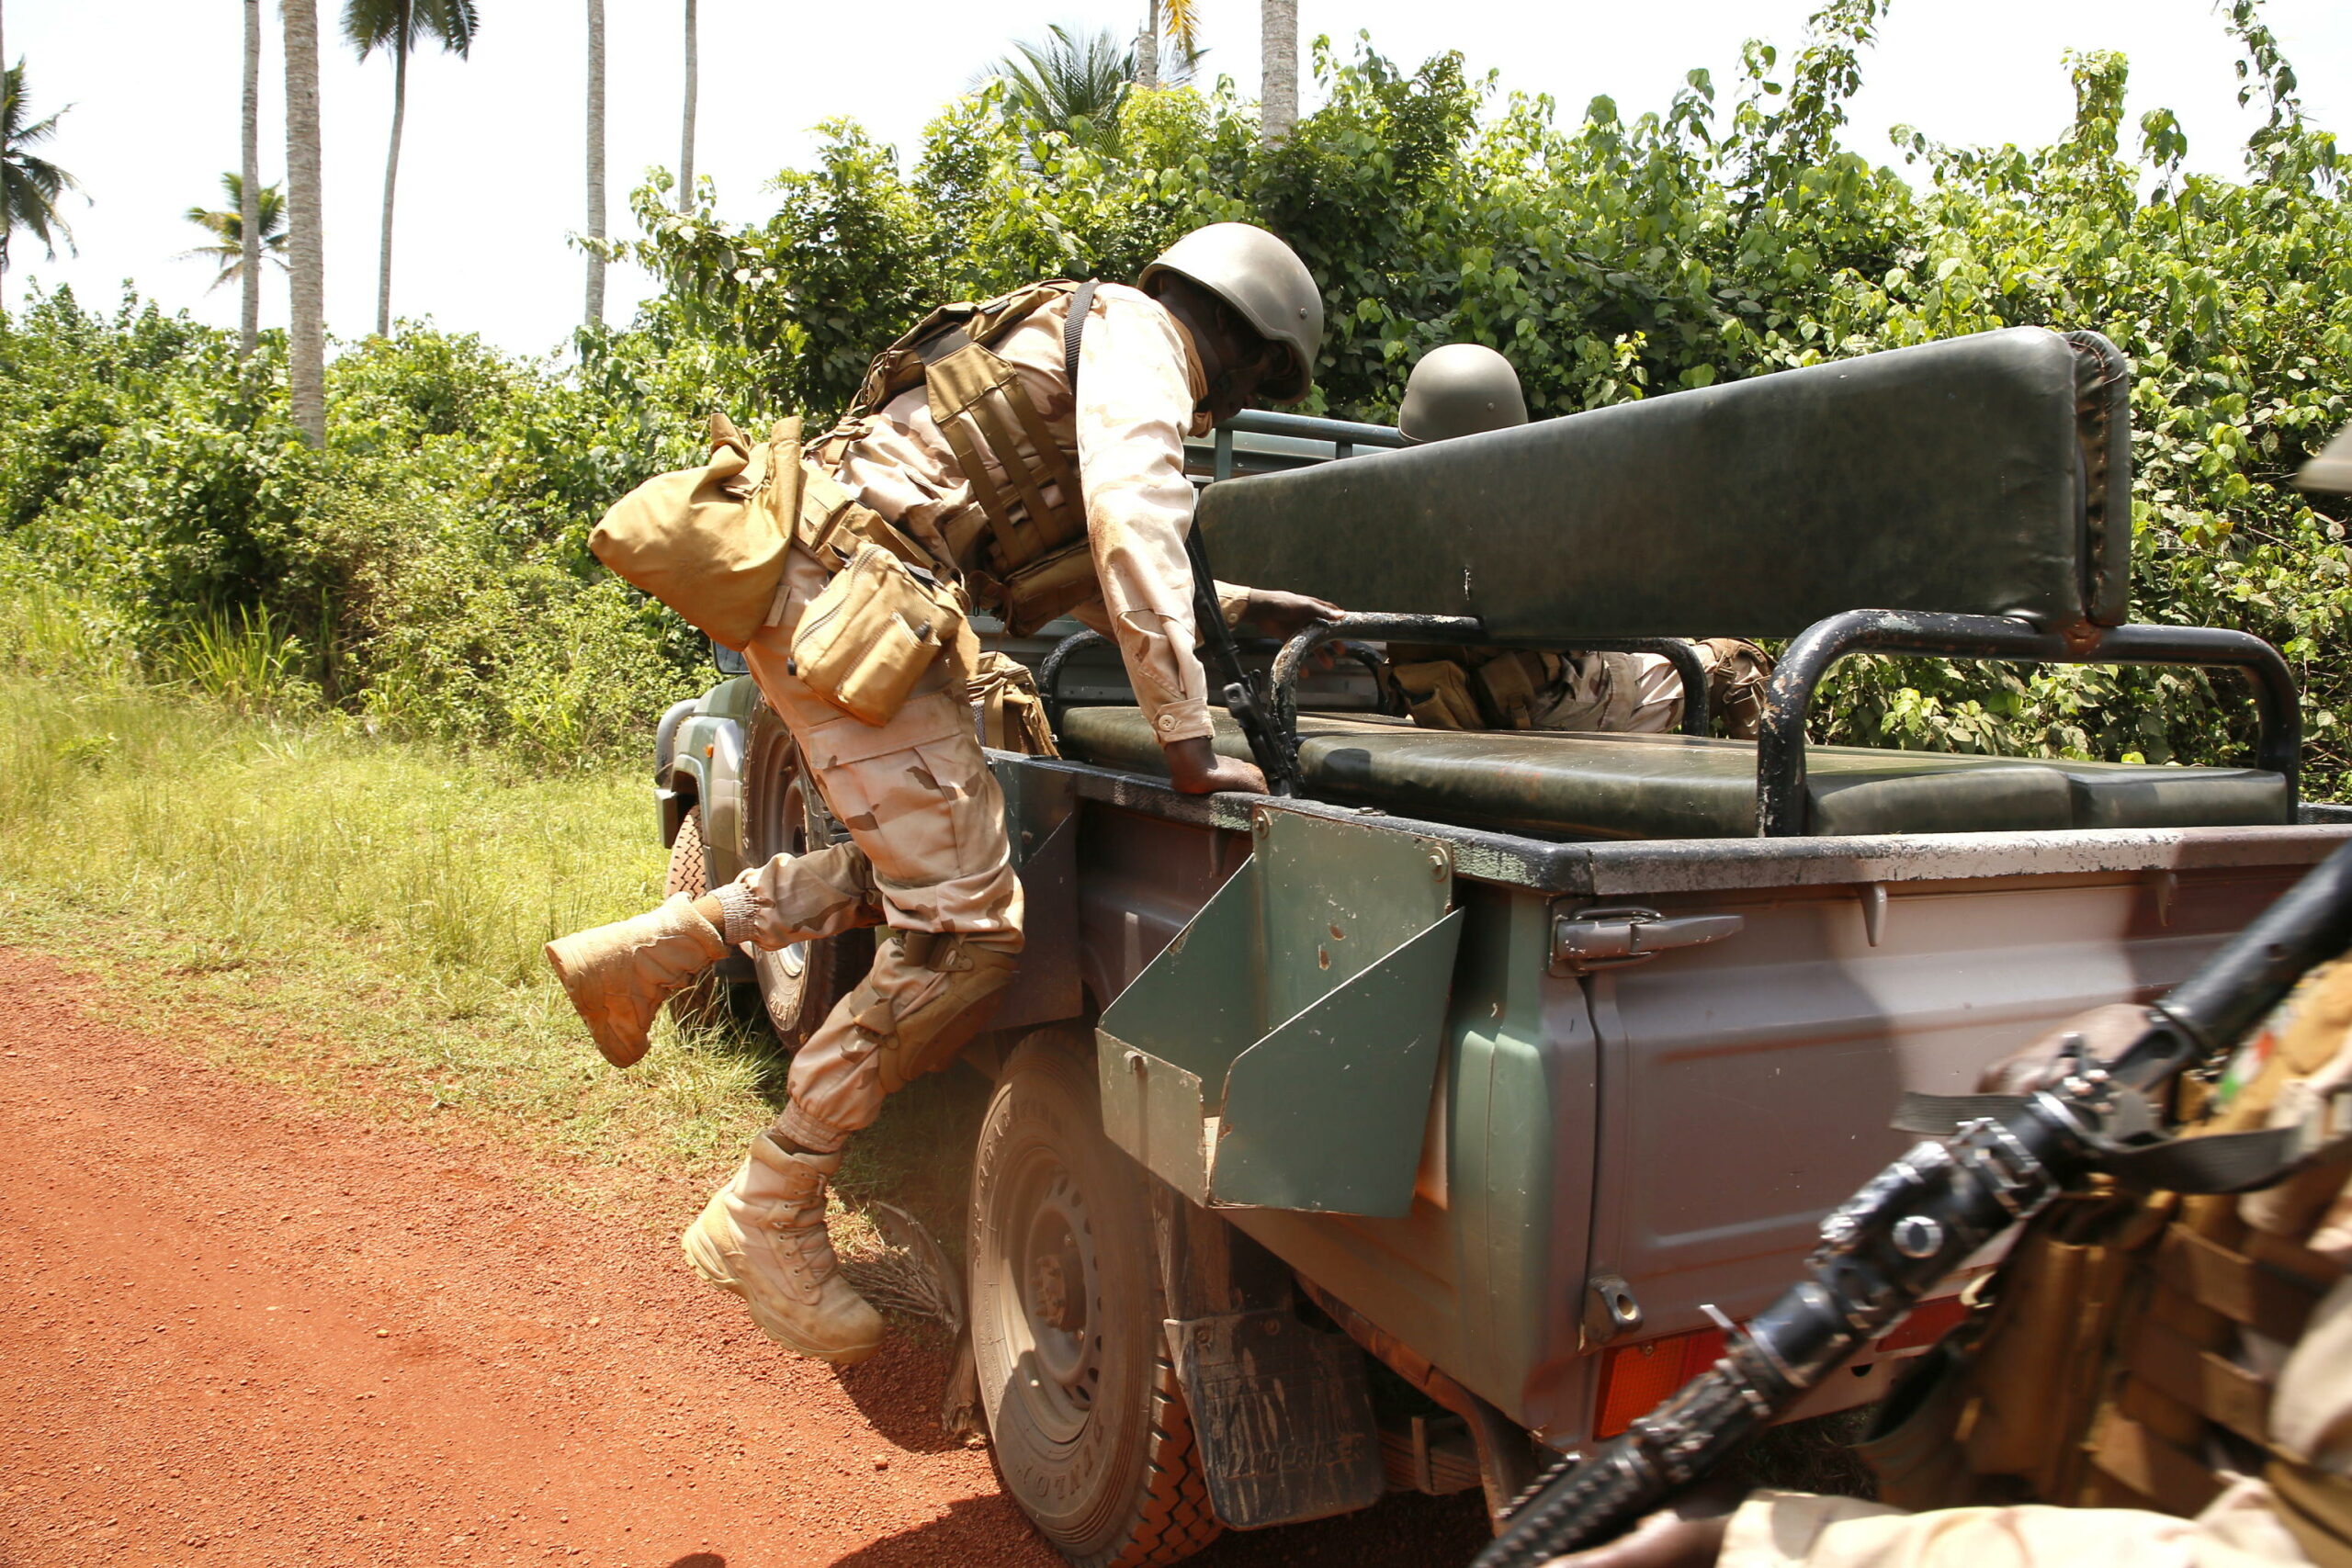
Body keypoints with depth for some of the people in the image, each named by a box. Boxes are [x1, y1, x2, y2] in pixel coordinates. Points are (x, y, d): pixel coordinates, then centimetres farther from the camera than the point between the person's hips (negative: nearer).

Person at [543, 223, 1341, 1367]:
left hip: (822, 590, 10)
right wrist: (1186, 739, -18)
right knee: (969, 930, -10)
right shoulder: (1134, 333, -1)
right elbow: (1131, 534, -16)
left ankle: (642, 953, 21)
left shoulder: (1080, 350, 29)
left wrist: (1239, 607, 27)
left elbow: (1090, 576, 33)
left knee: (927, 866, 19)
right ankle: (764, 1219, -1)